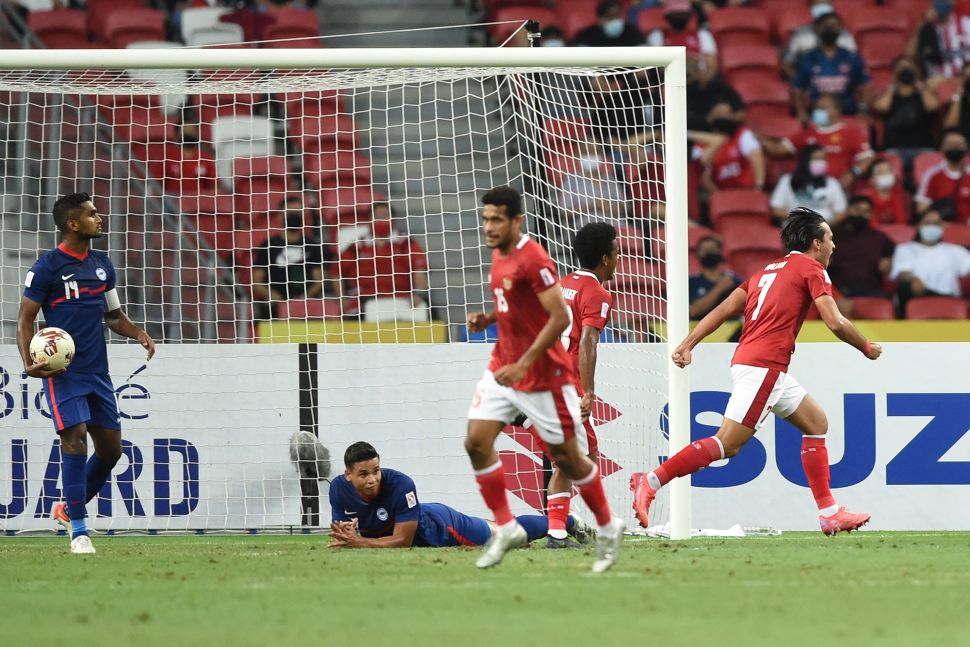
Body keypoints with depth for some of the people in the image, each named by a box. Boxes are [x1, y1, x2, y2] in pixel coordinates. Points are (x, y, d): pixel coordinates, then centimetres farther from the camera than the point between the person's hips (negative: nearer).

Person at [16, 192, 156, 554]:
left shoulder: (102, 265, 12)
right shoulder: (47, 267, -7)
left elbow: (113, 315, 22)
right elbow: (25, 320, -4)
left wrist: (138, 335, 2)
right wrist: (29, 363, -19)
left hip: (97, 372, 7)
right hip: (62, 372, -7)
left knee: (110, 448, 7)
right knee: (75, 437, -17)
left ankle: (67, 510, 29)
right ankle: (79, 533, -14)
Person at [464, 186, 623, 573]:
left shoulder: (533, 259, -21)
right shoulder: (499, 255, 8)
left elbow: (560, 318, -24)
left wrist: (523, 365, -27)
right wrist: (487, 319, 3)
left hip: (542, 375, -8)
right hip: (503, 366, 8)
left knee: (565, 456, 4)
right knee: (476, 442, -5)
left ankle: (608, 528, 23)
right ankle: (506, 529, 5)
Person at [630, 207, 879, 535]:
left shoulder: (767, 271, 22)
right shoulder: (811, 269, 0)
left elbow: (723, 310, 15)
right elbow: (836, 323, -8)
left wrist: (687, 345, 11)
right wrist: (867, 348, 8)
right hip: (763, 367, -10)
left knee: (816, 422, 16)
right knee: (727, 443, -13)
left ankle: (829, 513, 14)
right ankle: (651, 481, -18)